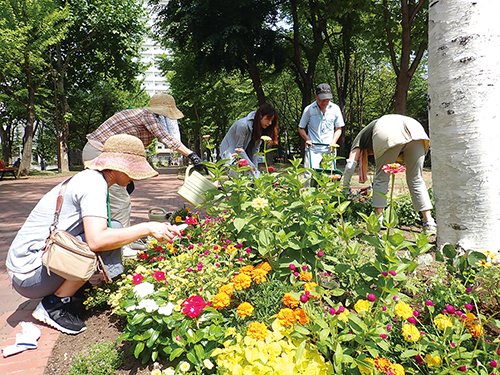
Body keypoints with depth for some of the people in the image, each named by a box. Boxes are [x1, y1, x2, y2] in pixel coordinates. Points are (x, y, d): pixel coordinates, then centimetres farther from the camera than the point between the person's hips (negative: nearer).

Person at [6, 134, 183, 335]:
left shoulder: (88, 179, 11)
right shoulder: (93, 182, -18)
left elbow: (94, 235, 11)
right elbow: (97, 240, -31)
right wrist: (146, 228, -22)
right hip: (29, 274, -9)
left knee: (112, 236, 8)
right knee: (109, 235, -23)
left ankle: (59, 298, 8)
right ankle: (54, 304, -7)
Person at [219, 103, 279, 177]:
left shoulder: (261, 128, -6)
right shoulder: (243, 125, -28)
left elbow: (255, 149, -8)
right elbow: (238, 148, -25)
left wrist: (255, 168, -15)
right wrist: (251, 165, -27)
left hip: (245, 155, 7)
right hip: (230, 151, -6)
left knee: (256, 176, -7)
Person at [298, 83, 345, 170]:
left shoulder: (335, 109, 3)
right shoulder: (309, 109, -3)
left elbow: (338, 129, 11)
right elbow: (301, 128, 6)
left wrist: (334, 141, -5)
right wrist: (307, 139, -11)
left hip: (329, 150, 2)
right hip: (312, 149, -2)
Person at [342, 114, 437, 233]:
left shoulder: (360, 138, 33)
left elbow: (350, 164, 21)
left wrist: (345, 188, 29)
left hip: (389, 133, -5)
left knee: (381, 177, 9)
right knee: (416, 179, 11)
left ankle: (378, 221, 7)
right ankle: (429, 222, 7)